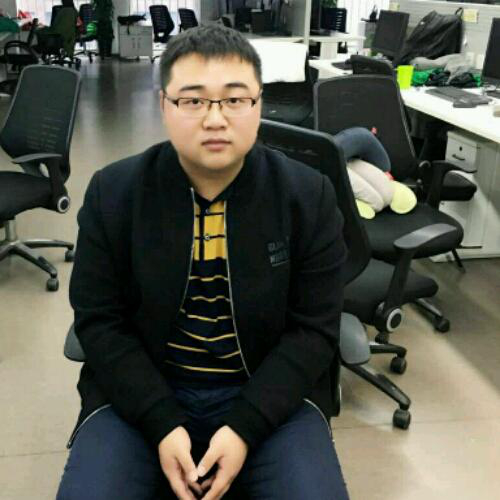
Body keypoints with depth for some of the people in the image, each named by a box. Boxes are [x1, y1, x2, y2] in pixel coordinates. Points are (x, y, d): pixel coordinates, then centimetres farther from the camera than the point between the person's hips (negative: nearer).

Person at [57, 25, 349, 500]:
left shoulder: (308, 196, -7)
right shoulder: (112, 192, -5)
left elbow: (313, 328, -6)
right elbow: (99, 321, -4)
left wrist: (245, 426, -17)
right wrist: (163, 424, -15)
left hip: (269, 394, 0)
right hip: (139, 393, 1)